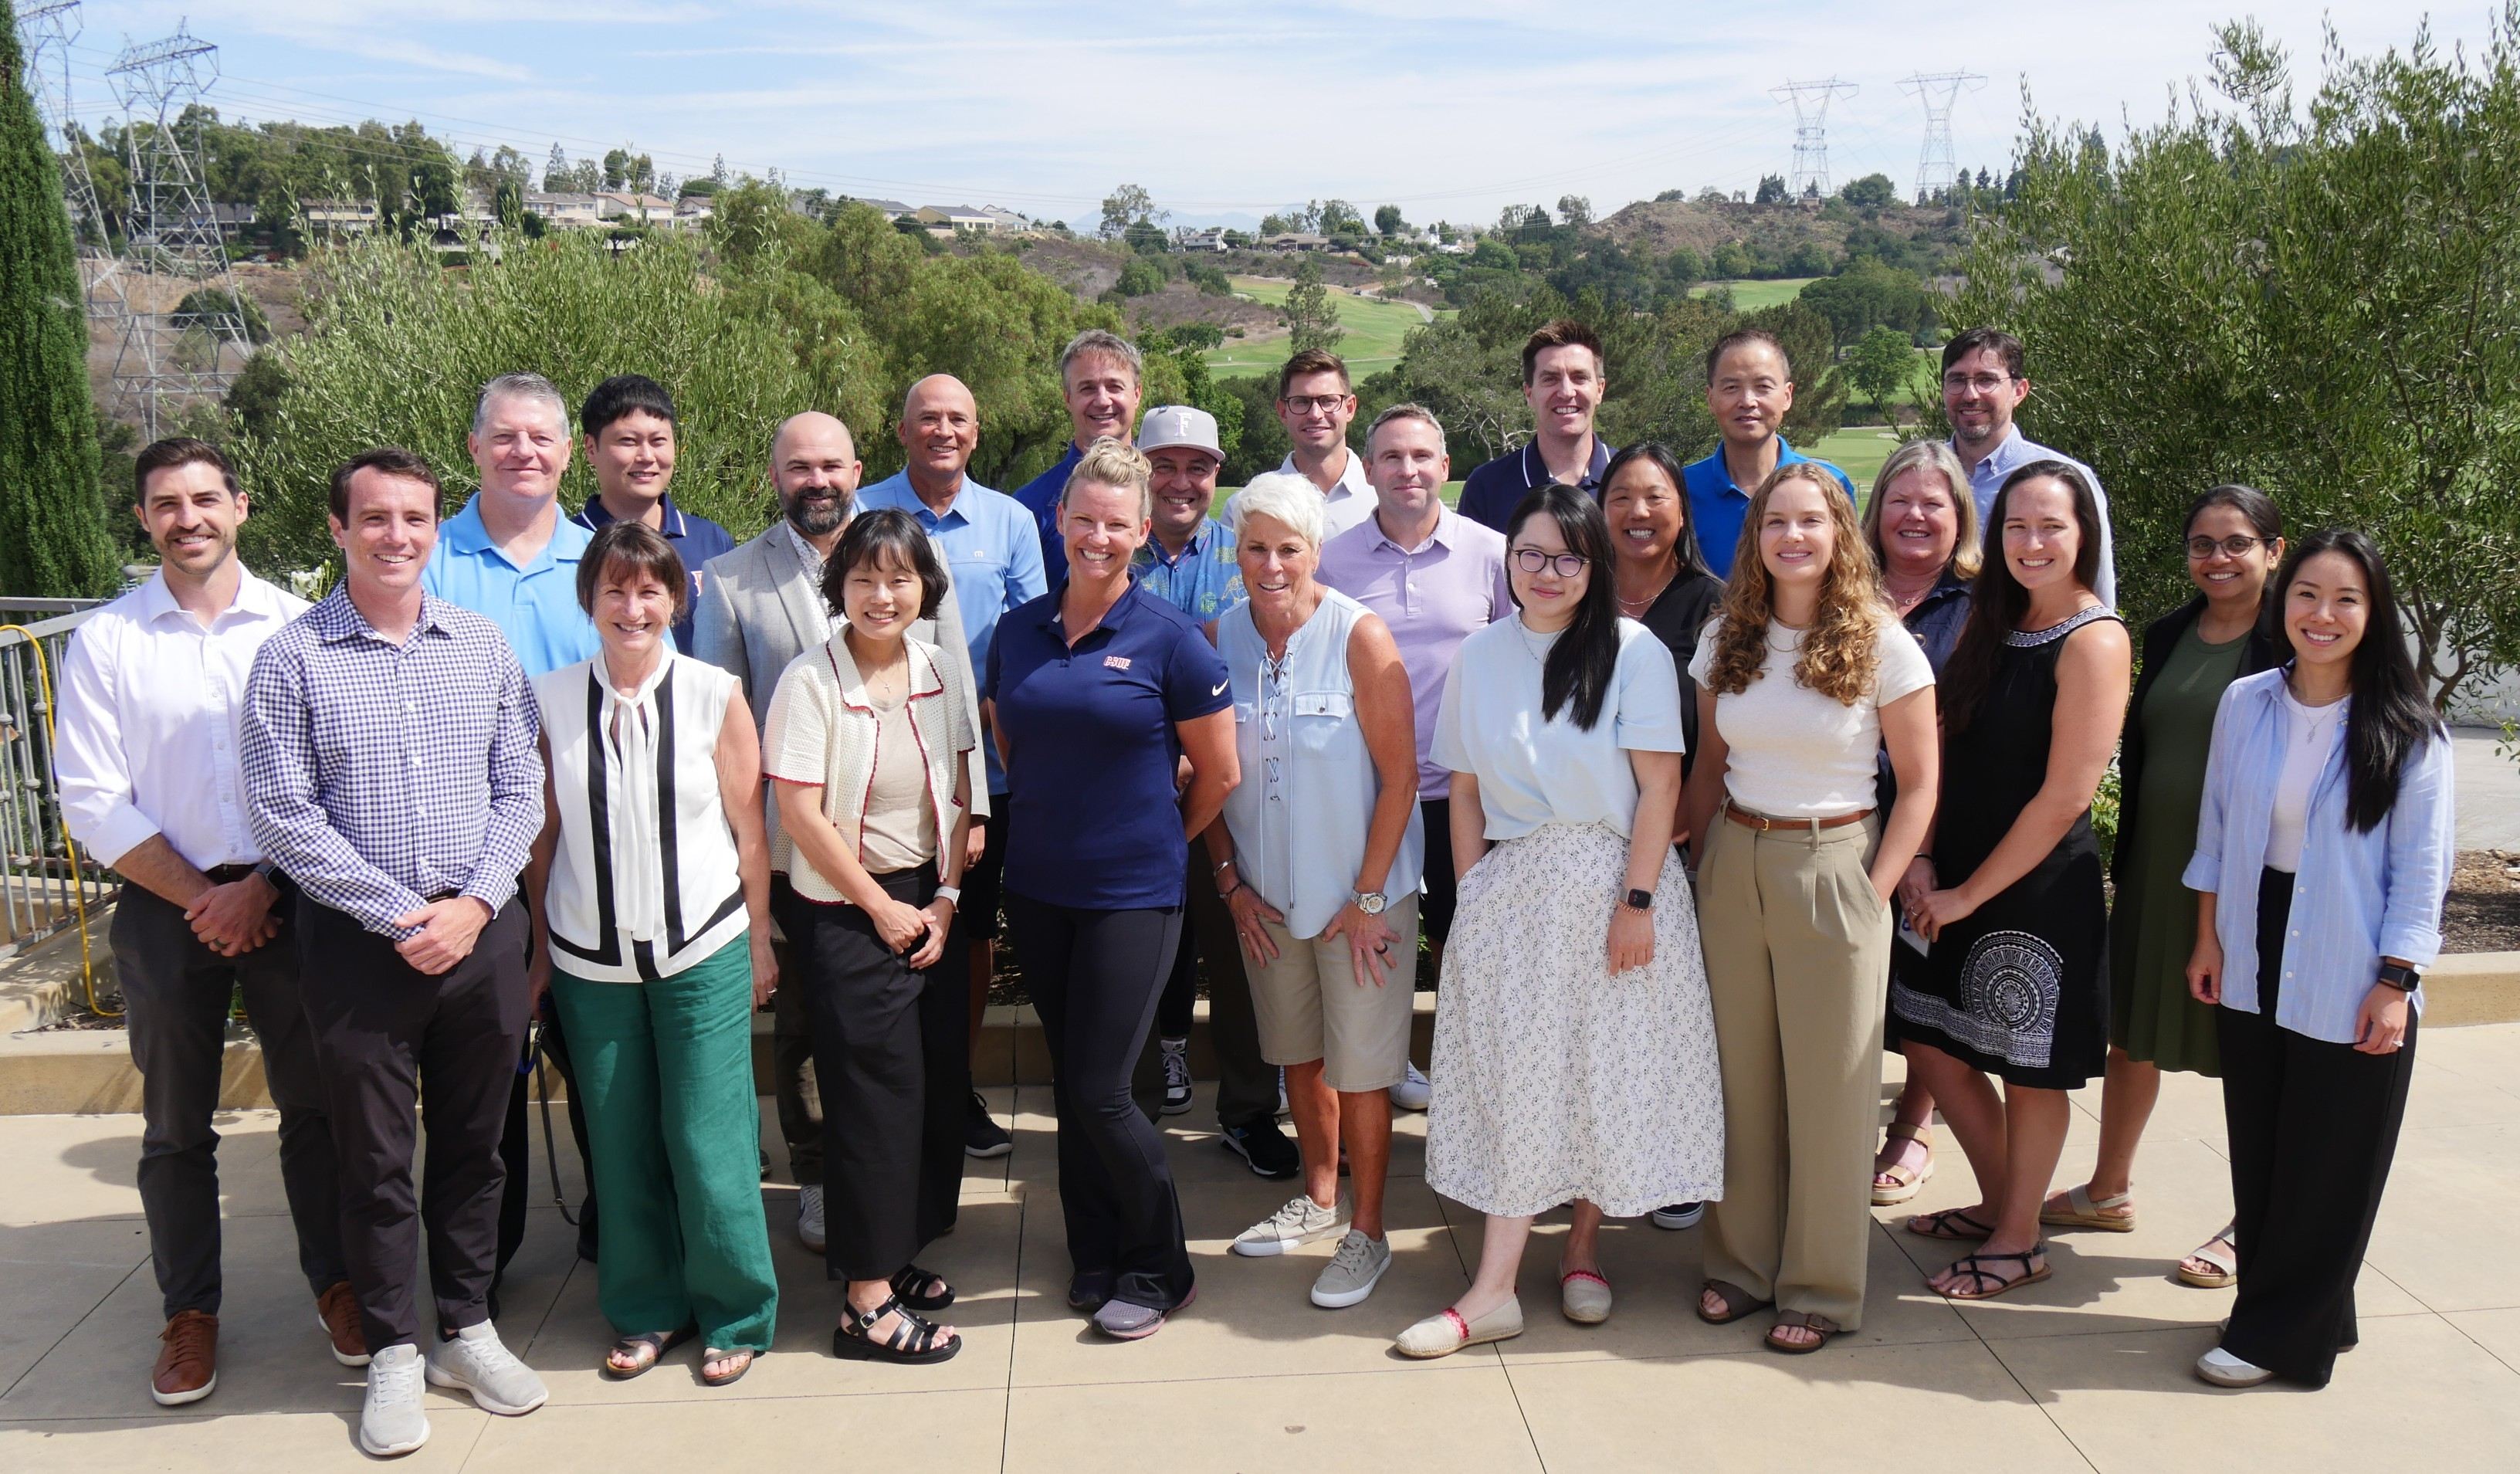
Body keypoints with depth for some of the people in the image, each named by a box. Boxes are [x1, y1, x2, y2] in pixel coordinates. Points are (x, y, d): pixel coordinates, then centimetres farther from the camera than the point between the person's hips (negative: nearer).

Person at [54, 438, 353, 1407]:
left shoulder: (297, 626, 0)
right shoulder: (104, 642, 1)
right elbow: (93, 805, -2)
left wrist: (260, 888, -10)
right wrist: (199, 897, -7)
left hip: (287, 898, 0)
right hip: (165, 909, 1)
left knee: (315, 1102, 7)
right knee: (175, 1126, 11)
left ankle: (335, 1281, 24)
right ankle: (190, 1310, 25)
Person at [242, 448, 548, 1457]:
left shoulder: (483, 648, 4)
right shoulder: (292, 659, -5)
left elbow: (520, 789, 4)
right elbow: (282, 815, -9)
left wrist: (475, 903, -9)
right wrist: (401, 915, -13)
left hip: (482, 930, 3)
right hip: (358, 942, -2)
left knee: (475, 1144, 13)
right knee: (374, 1157, 8)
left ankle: (468, 1331, 28)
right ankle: (393, 1353, 23)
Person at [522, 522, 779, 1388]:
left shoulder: (714, 695, -4)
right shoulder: (551, 700, 1)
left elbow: (748, 830, 1)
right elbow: (544, 835, 5)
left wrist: (759, 945, 3)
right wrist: (539, 949, 7)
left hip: (703, 953, -2)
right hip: (590, 959, 2)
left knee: (706, 1139, 0)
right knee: (620, 1145, 10)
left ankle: (735, 1316, 19)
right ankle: (646, 1310, 29)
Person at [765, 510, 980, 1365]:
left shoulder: (940, 674, 3)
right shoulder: (811, 682, -12)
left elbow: (957, 796, 7)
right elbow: (800, 811, -13)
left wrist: (944, 899, -2)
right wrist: (881, 908, -9)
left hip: (930, 906, 5)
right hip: (845, 913, -5)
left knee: (939, 1084, 7)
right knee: (877, 1094, -3)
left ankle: (899, 1255, 26)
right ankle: (867, 1302, 8)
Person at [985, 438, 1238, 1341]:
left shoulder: (1169, 639, -9)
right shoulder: (1020, 631, 4)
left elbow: (1219, 772, -3)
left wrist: (1158, 840, 7)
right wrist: (1061, 814, 12)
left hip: (1134, 895, -4)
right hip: (1038, 890, 5)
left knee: (1099, 1092, -5)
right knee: (1069, 1083, 13)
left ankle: (1159, 1271, 16)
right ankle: (1096, 1259, 29)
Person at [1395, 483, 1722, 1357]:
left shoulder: (1635, 652, -5)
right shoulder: (1480, 657, 6)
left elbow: (1660, 785, -8)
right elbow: (1466, 790, 8)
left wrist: (1636, 901, -12)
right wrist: (1472, 895, 2)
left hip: (1612, 883, -2)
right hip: (1511, 888, 2)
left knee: (1607, 1067, 6)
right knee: (1513, 1072, 1)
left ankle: (1583, 1246, 27)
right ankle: (1493, 1291, 4)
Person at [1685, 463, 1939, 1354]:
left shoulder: (1882, 645, -7)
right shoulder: (1726, 642, 5)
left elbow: (1920, 784, -4)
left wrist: (1875, 891, -10)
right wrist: (1703, 865, 4)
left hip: (1832, 866, -4)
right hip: (1734, 864, 4)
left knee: (1829, 1085, 4)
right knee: (1739, 1075, 10)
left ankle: (1821, 1288, 19)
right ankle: (1741, 1263, 26)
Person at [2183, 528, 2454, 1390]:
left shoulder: (2408, 733, -10)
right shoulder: (2244, 704, 0)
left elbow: (2421, 869, -8)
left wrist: (2395, 983, -12)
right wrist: (2208, 939, 7)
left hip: (2351, 985, -4)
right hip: (2255, 965, 4)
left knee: (2327, 1168, 6)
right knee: (2258, 1153, 13)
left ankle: (2278, 1335, 19)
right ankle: (2301, 1311, 31)